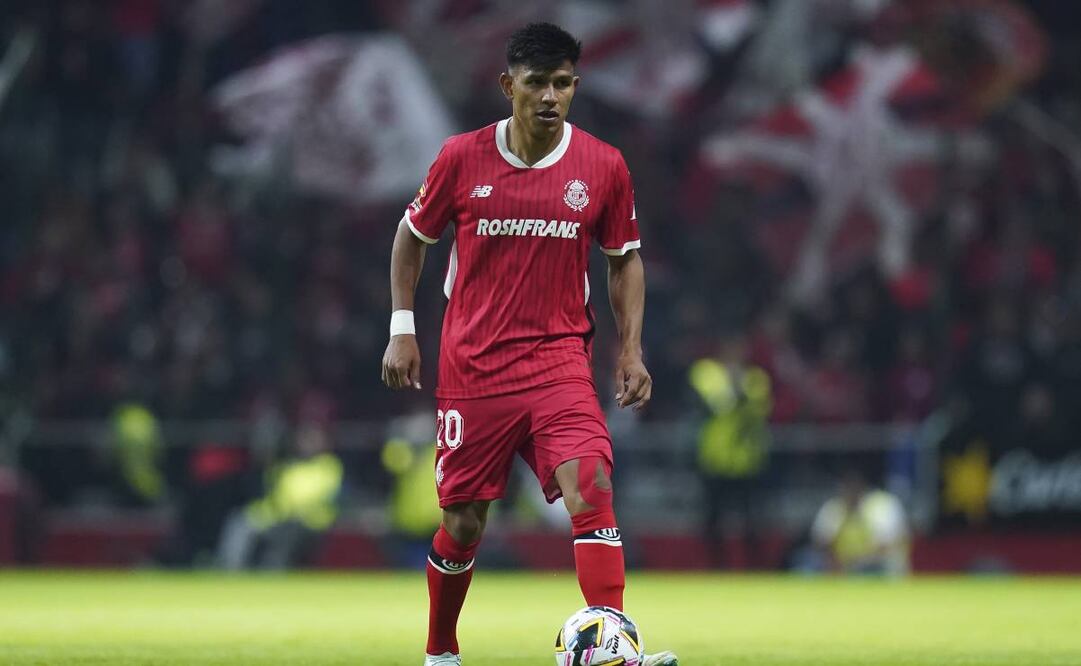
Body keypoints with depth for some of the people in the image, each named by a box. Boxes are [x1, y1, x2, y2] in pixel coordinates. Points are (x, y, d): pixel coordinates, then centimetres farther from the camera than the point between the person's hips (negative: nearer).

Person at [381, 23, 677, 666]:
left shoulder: (604, 167, -1)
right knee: (462, 522, 6)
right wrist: (402, 329, 5)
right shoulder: (462, 157, -3)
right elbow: (413, 236, 11)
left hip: (558, 359, 0)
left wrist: (631, 350, 2)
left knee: (592, 487, -23)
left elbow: (625, 258, 11)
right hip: (471, 365, 0)